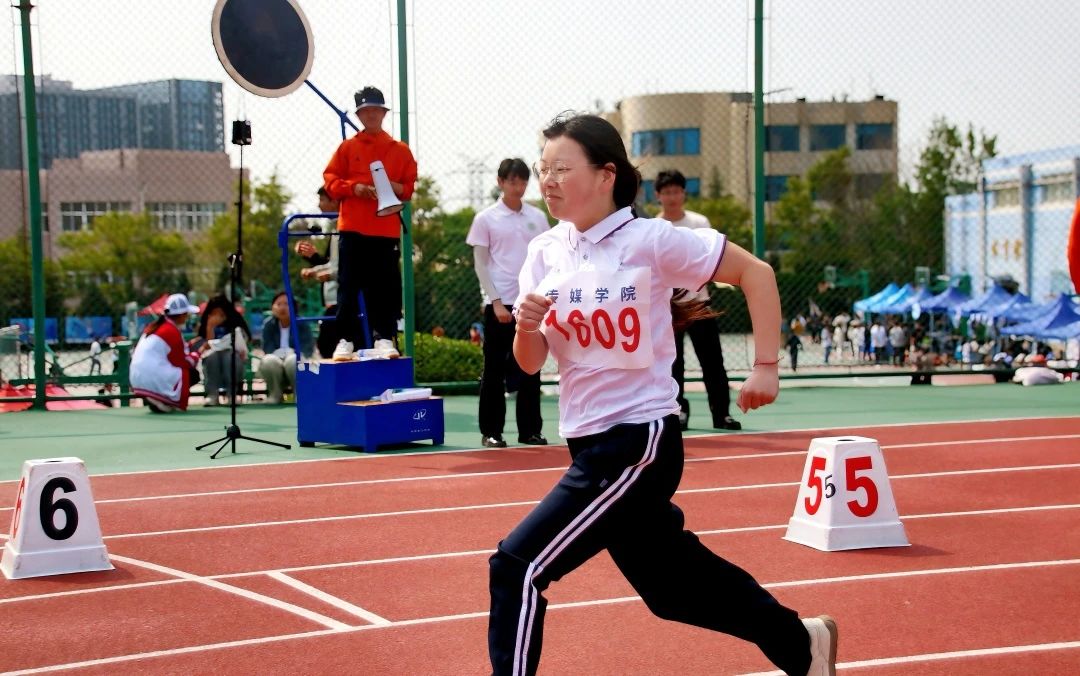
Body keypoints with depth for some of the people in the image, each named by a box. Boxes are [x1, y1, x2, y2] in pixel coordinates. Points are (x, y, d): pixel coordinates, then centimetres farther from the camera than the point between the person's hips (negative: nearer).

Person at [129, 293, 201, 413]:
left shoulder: (154, 326, 17)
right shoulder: (172, 331, -9)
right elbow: (182, 363, -3)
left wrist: (187, 347, 18)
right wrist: (196, 354, 14)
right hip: (155, 381, -9)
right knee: (193, 374, 2)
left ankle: (153, 399, 7)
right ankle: (161, 400, -11)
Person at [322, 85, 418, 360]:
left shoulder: (400, 150, 10)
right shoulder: (348, 146, 8)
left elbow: (410, 185, 10)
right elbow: (330, 180, 5)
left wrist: (395, 187, -10)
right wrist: (353, 187, -11)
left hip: (386, 229, 1)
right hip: (353, 227, -1)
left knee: (386, 288, 1)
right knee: (348, 286, -2)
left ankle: (385, 337, 8)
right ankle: (345, 339, 2)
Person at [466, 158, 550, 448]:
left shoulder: (537, 217, 9)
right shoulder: (486, 219, 0)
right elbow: (481, 264, -2)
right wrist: (496, 302, -10)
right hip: (499, 304, -3)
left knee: (530, 369, 6)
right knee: (495, 370, 2)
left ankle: (530, 429, 14)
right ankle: (490, 431, 9)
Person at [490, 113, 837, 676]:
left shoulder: (650, 240, -13)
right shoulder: (545, 253, 4)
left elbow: (755, 273, -7)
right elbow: (530, 364, 5)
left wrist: (766, 367, -11)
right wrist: (526, 326, -16)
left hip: (640, 442, -7)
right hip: (590, 444, 7)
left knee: (517, 567, -15)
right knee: (672, 585, 19)